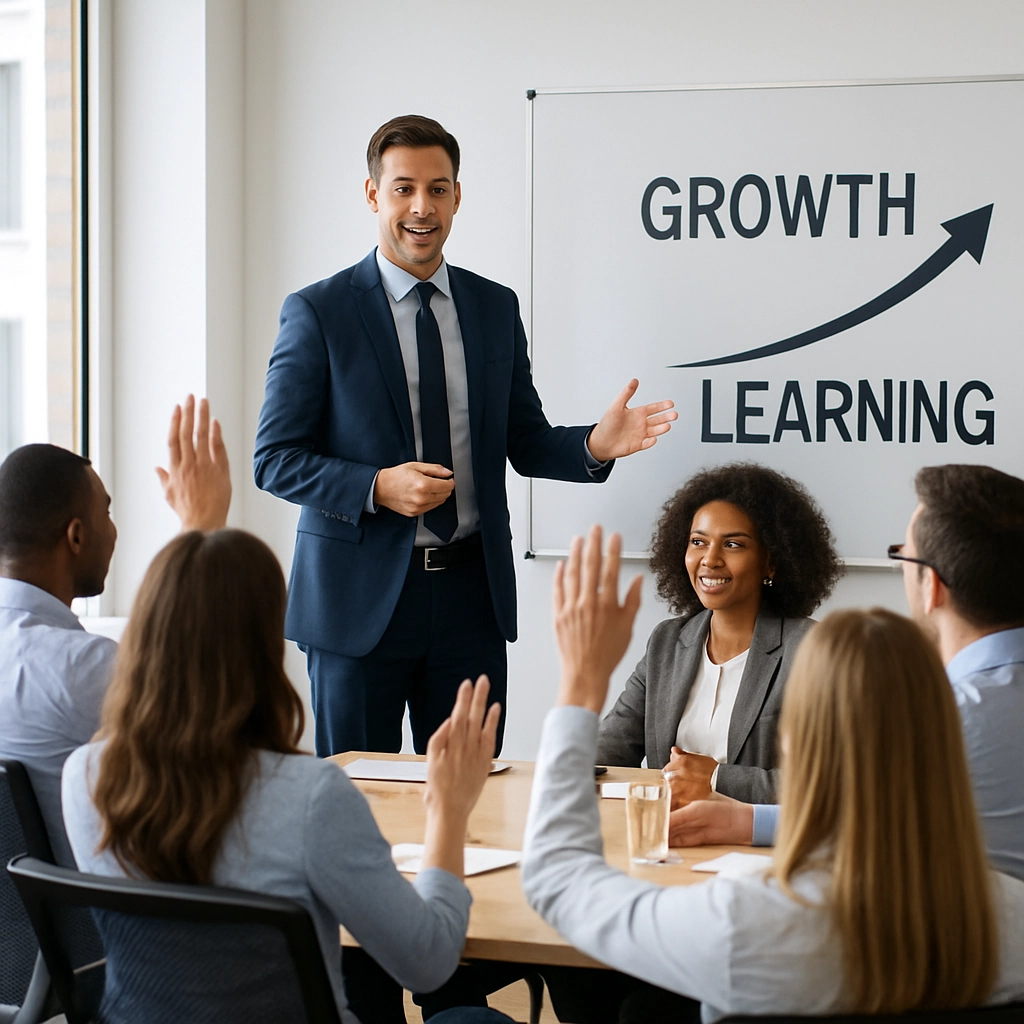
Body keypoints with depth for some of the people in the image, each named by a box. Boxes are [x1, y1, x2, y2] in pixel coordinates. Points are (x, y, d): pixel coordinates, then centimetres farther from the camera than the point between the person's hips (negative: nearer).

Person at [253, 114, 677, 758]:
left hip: (471, 591, 3)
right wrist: (377, 487, -20)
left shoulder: (497, 308, 10)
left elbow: (525, 441, 12)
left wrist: (595, 445, -9)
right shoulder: (318, 313, -3)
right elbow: (275, 459, -5)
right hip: (363, 596, -3)